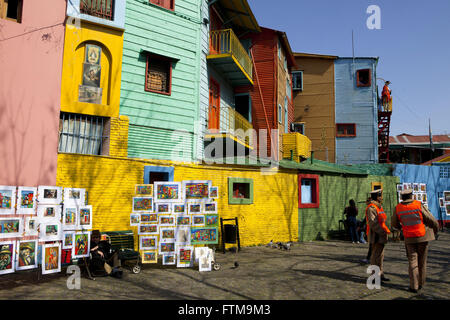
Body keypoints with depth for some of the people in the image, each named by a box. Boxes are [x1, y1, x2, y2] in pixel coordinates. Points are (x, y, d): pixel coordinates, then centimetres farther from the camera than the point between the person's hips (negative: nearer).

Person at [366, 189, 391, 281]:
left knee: (380, 255, 16)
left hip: (381, 236, 10)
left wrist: (386, 230, 13)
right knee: (376, 256, -4)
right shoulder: (371, 208, -17)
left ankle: (380, 274, 26)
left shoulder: (379, 207, 16)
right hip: (376, 236, -10)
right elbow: (373, 223, -23)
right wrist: (383, 232, -22)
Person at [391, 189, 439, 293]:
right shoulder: (418, 205, -11)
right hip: (422, 237, 0)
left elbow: (394, 223, 7)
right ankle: (420, 284, 23)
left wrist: (400, 227, 30)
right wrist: (436, 228, 14)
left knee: (413, 261, 5)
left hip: (409, 238, 0)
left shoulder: (398, 208, -4)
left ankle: (414, 286, 1)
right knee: (422, 261, 13)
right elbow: (431, 220, -6)